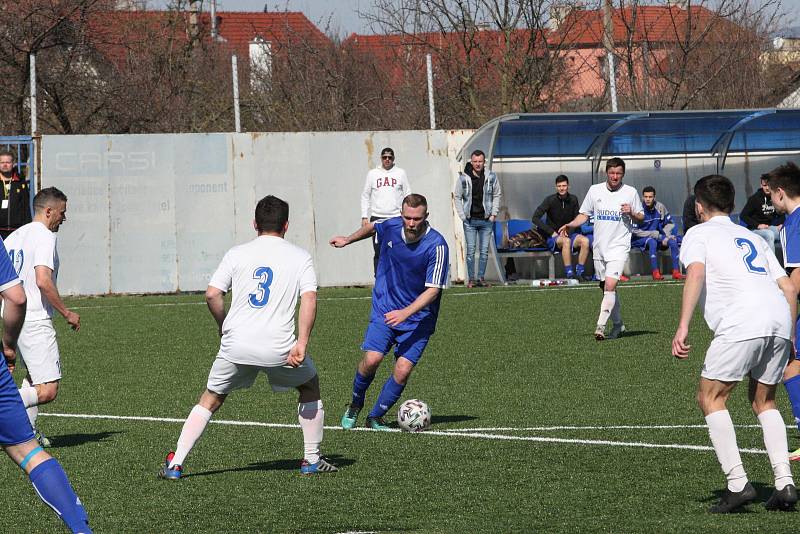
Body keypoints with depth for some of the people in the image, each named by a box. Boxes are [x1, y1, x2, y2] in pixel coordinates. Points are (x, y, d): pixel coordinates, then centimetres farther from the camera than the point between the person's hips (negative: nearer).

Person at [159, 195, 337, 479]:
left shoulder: (236, 254, 8)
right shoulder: (300, 256, 6)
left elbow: (212, 295, -1)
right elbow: (309, 299, -8)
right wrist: (301, 343, -10)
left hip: (236, 345, 1)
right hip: (279, 347, -1)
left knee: (210, 400, 17)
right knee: (310, 386, 26)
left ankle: (175, 464, 9)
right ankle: (312, 460, 25)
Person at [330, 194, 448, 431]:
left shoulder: (437, 245, -20)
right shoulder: (390, 227, -8)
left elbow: (433, 289, -21)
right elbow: (372, 227, 19)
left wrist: (406, 313, -33)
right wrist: (348, 240, 32)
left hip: (418, 317, -2)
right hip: (384, 310, 2)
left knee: (403, 370, -13)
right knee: (372, 359, -15)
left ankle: (375, 417, 10)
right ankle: (355, 406, 13)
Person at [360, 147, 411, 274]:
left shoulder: (400, 173, 7)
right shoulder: (372, 174, 7)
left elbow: (407, 195, 8)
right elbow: (365, 196, 10)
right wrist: (364, 216, 2)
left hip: (396, 217, 0)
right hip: (377, 218, 0)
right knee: (379, 253, -2)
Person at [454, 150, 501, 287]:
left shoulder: (491, 177, 0)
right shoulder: (463, 178, -4)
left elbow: (497, 195, 10)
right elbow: (457, 197, 4)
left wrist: (493, 214, 2)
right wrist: (462, 216, -2)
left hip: (486, 220, 2)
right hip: (470, 220, -2)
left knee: (484, 251, 3)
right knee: (471, 251, -2)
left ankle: (481, 277, 10)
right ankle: (471, 279, 3)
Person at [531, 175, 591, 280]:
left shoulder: (573, 199, 4)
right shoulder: (550, 200, -6)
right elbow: (535, 218, -10)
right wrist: (552, 232, -14)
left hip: (569, 234, 4)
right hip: (553, 237, -4)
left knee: (585, 240, -27)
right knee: (566, 241, -37)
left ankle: (580, 272, -23)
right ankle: (569, 273, -37)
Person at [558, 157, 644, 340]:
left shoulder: (630, 192, 0)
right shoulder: (595, 190, 5)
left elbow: (641, 218, 7)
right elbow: (584, 214, 12)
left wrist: (631, 213, -14)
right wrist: (570, 225, -5)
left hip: (619, 246, -4)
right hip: (599, 247, 4)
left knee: (610, 285, -19)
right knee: (606, 288, 11)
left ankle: (600, 326, -21)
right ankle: (618, 325, 26)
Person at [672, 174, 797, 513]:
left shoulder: (699, 233, 16)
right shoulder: (752, 237, 33)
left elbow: (696, 273, -4)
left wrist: (683, 327, -12)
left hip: (741, 323, -6)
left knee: (710, 397, 5)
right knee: (763, 401, 20)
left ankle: (737, 485, -7)